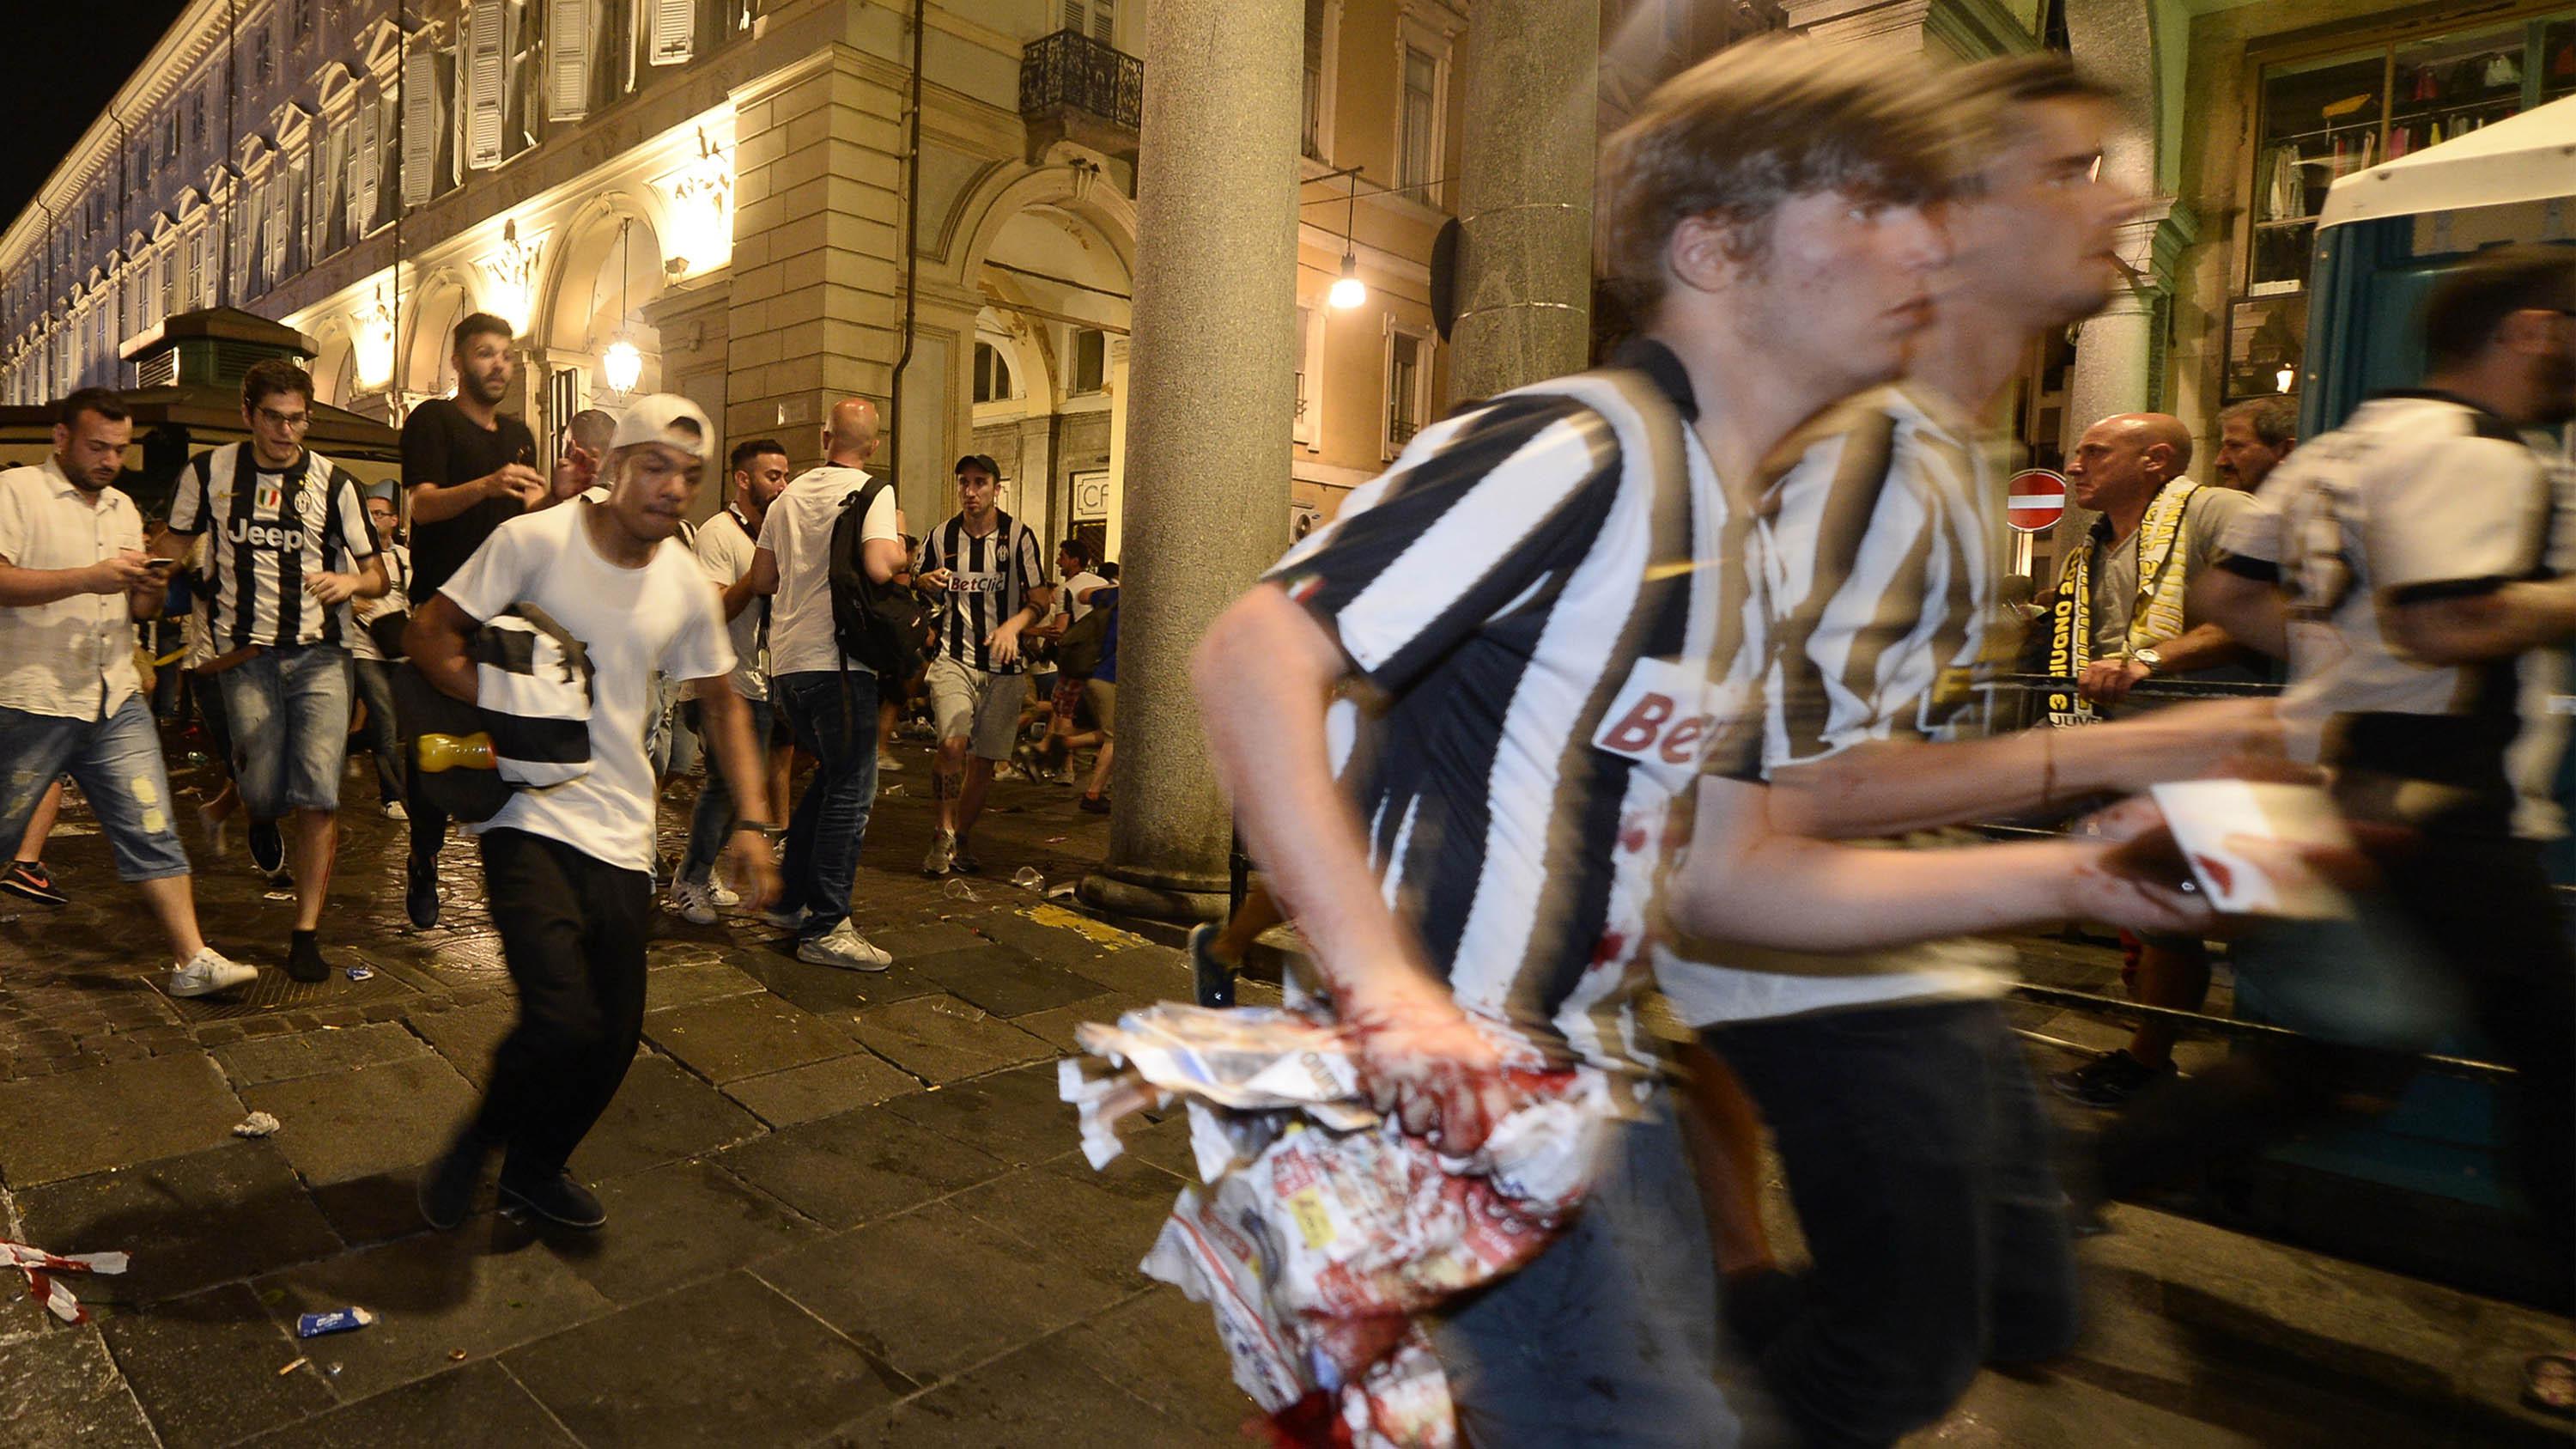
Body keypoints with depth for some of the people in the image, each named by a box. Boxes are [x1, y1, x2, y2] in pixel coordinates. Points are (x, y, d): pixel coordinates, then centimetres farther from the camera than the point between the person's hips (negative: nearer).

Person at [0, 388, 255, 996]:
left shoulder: (124, 508, 18)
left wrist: (148, 590, 0)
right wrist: (88, 578, -22)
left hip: (117, 702, 5)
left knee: (152, 832, -1)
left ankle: (192, 959, -2)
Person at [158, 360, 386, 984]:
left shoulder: (332, 482, 1)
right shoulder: (209, 472, 4)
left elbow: (378, 574, 2)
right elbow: (171, 549, 13)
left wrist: (352, 582, -20)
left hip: (319, 656, 0)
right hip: (246, 655, 1)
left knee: (318, 795, -10)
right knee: (265, 797, -1)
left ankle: (307, 933, -1)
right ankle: (235, 802, 40)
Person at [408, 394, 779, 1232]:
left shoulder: (686, 588, 3)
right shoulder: (536, 541, -10)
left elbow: (722, 704, 13)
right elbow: (427, 634, -6)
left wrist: (752, 822, 5)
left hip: (622, 834, 5)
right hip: (529, 819, -5)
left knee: (614, 1038, 9)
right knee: (562, 1019, -18)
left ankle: (536, 1165, 38)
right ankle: (478, 1141, 16)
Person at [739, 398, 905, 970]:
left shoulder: (789, 497, 14)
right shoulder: (873, 492, -6)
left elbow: (760, 581, 16)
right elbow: (878, 568, -21)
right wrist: (899, 548, 0)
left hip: (787, 664, 8)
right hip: (837, 662, -8)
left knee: (830, 777, 21)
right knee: (851, 790, -2)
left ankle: (790, 899, 27)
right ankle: (825, 928, -2)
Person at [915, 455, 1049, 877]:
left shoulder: (1019, 536, -1)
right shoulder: (940, 537, 5)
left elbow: (1039, 601, 0)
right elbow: (912, 590, 16)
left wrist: (1013, 625, -21)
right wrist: (926, 582, -8)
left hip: (1003, 666, 0)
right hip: (953, 659, 0)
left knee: (985, 761, 7)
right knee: (953, 744, -21)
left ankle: (962, 837, 26)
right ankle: (945, 831, -2)